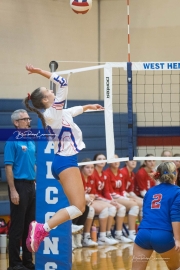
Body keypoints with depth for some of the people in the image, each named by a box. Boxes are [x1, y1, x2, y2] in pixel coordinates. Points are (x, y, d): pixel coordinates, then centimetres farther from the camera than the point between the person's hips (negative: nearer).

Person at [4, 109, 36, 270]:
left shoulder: (31, 142, 13)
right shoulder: (12, 142, -9)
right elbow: (9, 167, -13)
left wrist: (35, 184, 12)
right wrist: (13, 190, -18)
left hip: (31, 186, 7)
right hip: (19, 185, -7)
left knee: (30, 226, 10)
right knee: (17, 226, -4)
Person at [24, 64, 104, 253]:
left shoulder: (57, 113, 14)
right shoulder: (53, 112, -12)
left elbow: (74, 110, 36)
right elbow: (63, 83, -16)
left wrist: (89, 106, 46)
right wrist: (39, 71, -12)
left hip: (64, 161, 10)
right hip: (66, 162, -10)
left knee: (77, 206, 10)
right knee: (78, 207, -17)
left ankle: (40, 229, 3)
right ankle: (41, 229, -24)